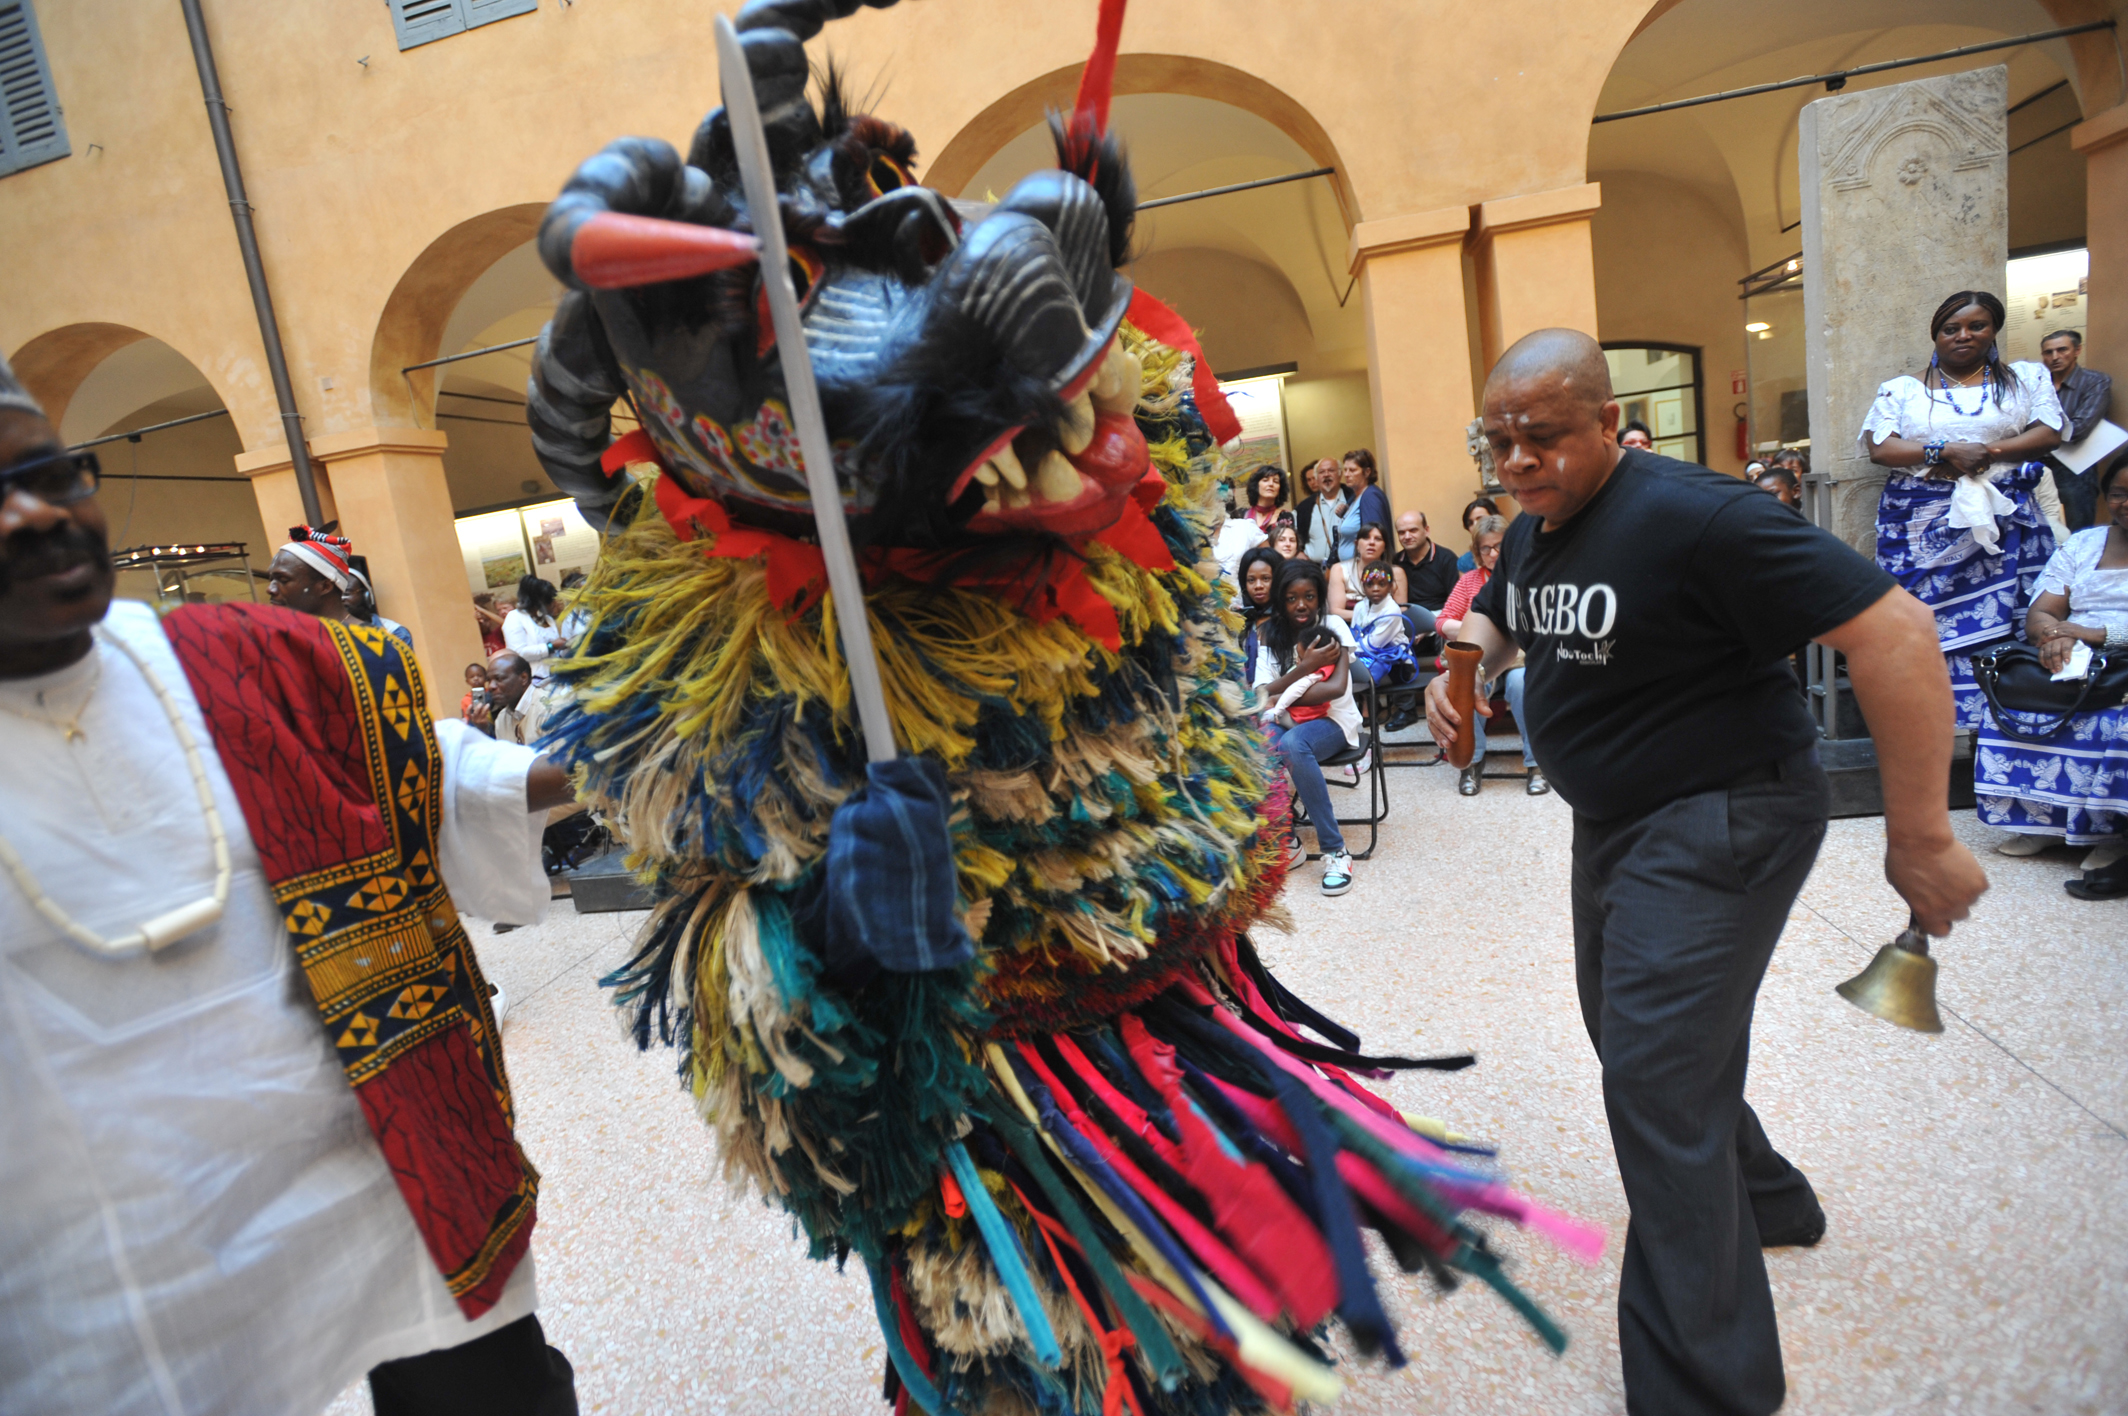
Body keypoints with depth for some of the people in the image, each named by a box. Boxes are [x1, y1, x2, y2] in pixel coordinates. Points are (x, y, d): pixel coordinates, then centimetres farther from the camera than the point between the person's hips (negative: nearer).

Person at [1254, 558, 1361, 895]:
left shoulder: (1332, 626, -2)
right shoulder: (1270, 635, 7)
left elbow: (1337, 687, -16)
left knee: (1293, 745, -38)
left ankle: (1334, 851, -30)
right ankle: (1284, 840, -12)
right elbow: (1262, 694, -7)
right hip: (1288, 722, 3)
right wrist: (1306, 667, -18)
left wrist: (1280, 698, -16)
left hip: (1331, 720, -3)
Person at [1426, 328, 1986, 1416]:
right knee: (1626, 1030, 23)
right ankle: (1762, 1202, 49)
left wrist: (1920, 837, -25)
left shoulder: (1691, 516, -25)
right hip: (1614, 819, 9)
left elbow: (1895, 629, -26)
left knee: (1655, 1076, -12)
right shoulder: (1530, 531, 2)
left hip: (1721, 820, -9)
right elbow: (1492, 620, 22)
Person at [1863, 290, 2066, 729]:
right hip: (1925, 527, -1)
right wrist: (1946, 452, -12)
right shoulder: (1902, 389, 11)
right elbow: (1879, 447, -1)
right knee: (1929, 625, -7)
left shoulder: (2027, 378, 16)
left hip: (2005, 521, 1)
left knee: (2006, 623, -4)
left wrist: (1987, 453, -10)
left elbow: (2049, 432, 5)